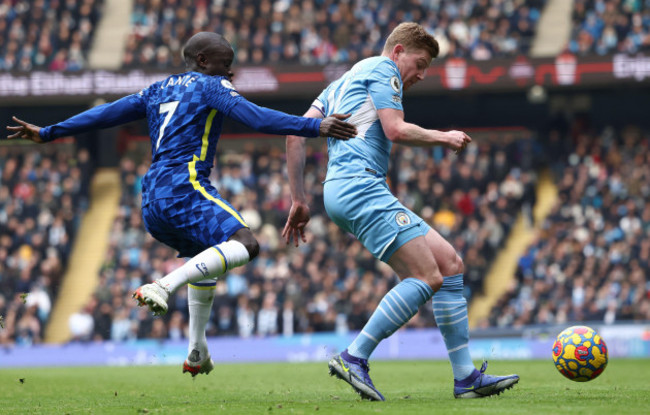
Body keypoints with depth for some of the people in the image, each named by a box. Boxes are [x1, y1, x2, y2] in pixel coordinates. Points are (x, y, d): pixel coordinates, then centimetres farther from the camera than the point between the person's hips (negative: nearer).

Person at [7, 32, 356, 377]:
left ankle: (196, 352, 23)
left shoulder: (158, 91, 24)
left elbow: (106, 114, 24)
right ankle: (164, 286, -35)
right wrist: (316, 127, -14)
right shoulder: (212, 86, 4)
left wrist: (47, 134, 31)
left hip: (151, 201, 9)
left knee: (206, 257, 29)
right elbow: (256, 118, -10)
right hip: (183, 186, -9)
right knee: (244, 245, -21)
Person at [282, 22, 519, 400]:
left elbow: (296, 134, 22)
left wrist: (299, 200, 20)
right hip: (359, 187, -10)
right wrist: (444, 138, 6)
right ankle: (354, 358, -19)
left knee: (450, 263, 7)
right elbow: (396, 130, -11)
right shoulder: (382, 69, 3)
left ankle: (466, 377, 3)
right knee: (427, 277, -19)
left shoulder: (342, 84, 30)